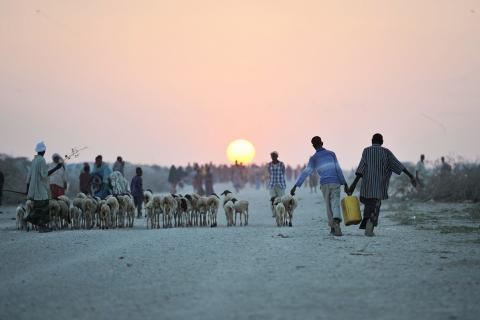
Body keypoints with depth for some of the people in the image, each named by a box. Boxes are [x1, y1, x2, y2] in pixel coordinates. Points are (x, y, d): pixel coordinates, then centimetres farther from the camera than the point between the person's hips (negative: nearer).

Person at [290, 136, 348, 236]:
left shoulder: (313, 158, 3)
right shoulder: (331, 153, 6)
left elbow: (305, 173, -7)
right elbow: (338, 169, 0)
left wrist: (296, 186, -10)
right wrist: (344, 183, 4)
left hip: (324, 185, 0)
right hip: (335, 183, 0)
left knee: (328, 206, 17)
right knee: (335, 205, -8)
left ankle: (333, 228, 16)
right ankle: (336, 221, -37)